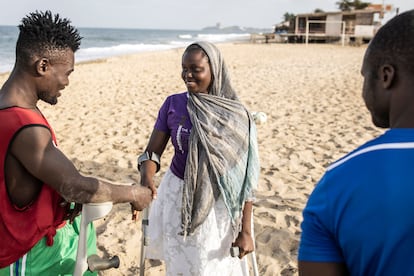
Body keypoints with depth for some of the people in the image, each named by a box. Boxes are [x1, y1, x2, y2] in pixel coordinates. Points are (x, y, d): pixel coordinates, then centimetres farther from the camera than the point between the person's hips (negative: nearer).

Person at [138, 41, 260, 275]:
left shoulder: (236, 115, -11)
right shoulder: (173, 104, -4)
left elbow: (245, 176, -9)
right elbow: (153, 151, -4)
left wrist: (245, 230, -10)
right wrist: (146, 180, -27)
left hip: (217, 204, -2)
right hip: (176, 198, 3)